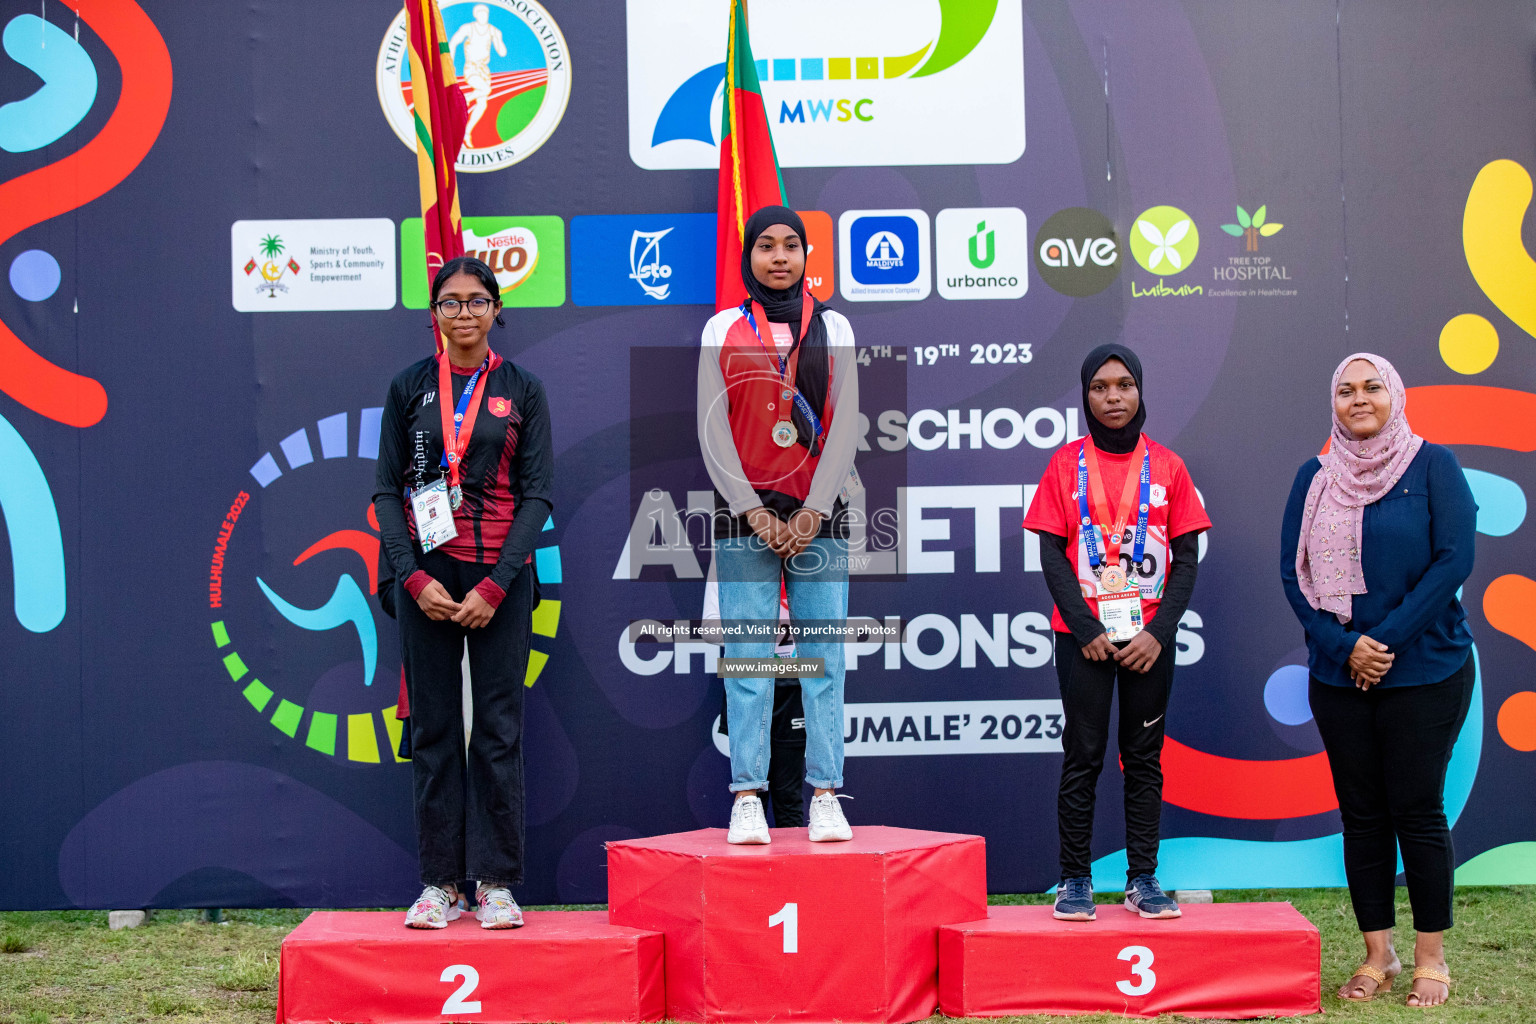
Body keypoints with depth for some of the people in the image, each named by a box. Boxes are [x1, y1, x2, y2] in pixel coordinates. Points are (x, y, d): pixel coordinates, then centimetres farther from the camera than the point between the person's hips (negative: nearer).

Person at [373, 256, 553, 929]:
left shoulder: (522, 391, 5)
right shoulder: (409, 389, 8)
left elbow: (538, 494, 0)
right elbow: (388, 491, 5)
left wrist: (495, 585, -10)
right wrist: (414, 578, -9)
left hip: (500, 576, -1)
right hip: (426, 575, 1)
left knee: (499, 726, -1)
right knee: (434, 726, 2)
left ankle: (496, 881, 4)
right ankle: (439, 881, 7)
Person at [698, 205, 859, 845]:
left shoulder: (833, 328, 10)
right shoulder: (723, 329, 8)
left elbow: (845, 425, 4)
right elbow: (713, 430, 2)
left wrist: (812, 512, -7)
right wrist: (753, 512, -7)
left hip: (818, 511, 1)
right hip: (746, 510, -1)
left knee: (824, 657, -2)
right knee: (746, 660, -4)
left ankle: (825, 796, 2)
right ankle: (747, 799, -1)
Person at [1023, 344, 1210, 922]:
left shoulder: (1166, 466, 6)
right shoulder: (1066, 464, 4)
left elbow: (1187, 558, 4)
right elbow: (1051, 555, 0)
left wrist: (1158, 632, -8)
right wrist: (1087, 631, -10)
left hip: (1149, 638, 1)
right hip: (1083, 635, -1)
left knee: (1144, 757, 5)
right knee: (1083, 757, 0)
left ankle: (1143, 880, 10)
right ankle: (1075, 880, 5)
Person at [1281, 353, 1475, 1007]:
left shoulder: (1432, 465, -2)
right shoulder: (1314, 478, 7)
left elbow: (1454, 560, -9)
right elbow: (1294, 574, 4)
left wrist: (1387, 640, -14)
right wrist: (1344, 646, -10)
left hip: (1424, 671, -3)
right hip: (1338, 677, 3)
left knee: (1417, 810, -1)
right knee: (1361, 814, 6)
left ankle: (1431, 959, 10)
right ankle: (1377, 956, 14)